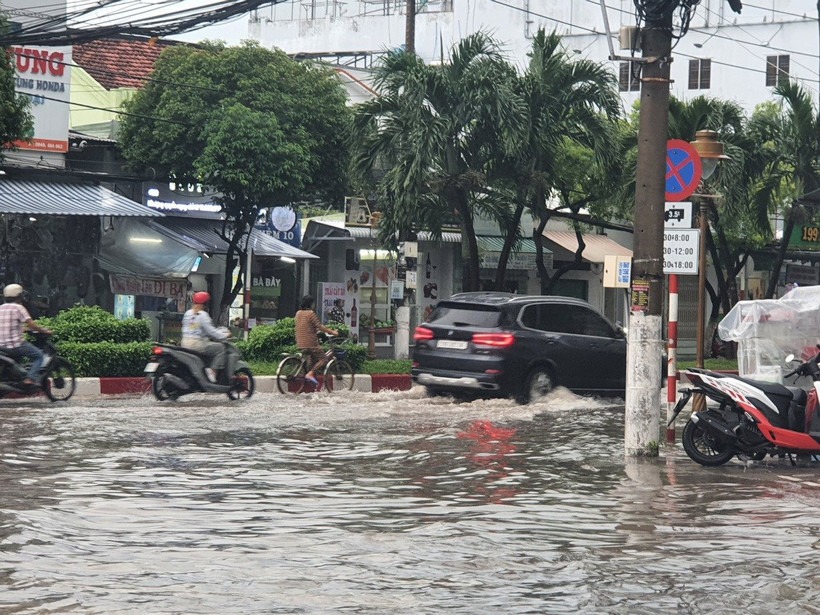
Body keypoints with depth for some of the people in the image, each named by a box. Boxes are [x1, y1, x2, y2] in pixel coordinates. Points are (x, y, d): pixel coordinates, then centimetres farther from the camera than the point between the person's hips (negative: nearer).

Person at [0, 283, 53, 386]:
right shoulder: (18, 308, -8)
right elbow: (31, 324, -14)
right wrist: (45, 331, -3)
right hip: (16, 344, -7)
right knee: (39, 356, 3)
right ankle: (30, 378, -14)